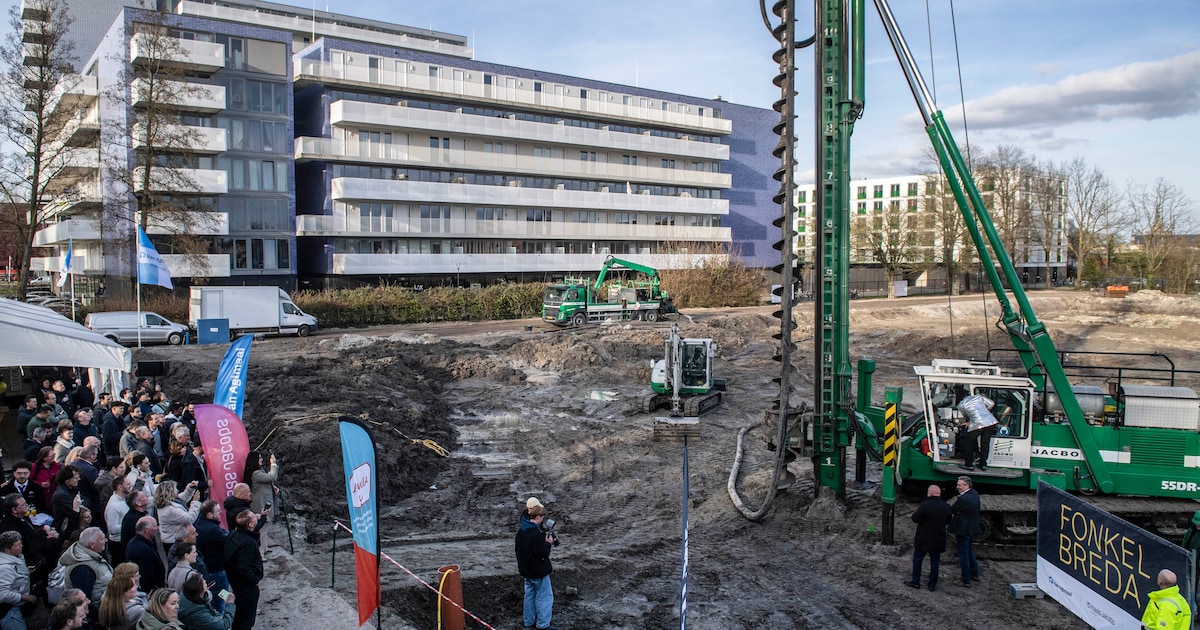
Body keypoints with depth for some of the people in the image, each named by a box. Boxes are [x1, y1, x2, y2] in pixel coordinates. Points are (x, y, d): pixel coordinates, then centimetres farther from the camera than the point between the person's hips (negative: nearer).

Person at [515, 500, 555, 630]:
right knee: (544, 597, 2)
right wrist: (548, 543, -8)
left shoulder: (521, 531, 4)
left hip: (527, 570, 9)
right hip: (539, 571, -9)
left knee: (530, 595, 19)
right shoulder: (536, 534, -26)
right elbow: (543, 553, -24)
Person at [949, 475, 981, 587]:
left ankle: (966, 580, 13)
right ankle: (974, 573, 40)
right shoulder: (974, 493, 1)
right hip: (971, 527, 10)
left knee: (963, 553, 3)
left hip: (963, 529, -10)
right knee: (969, 549, 26)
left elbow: (951, 511, -17)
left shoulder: (963, 499, -28)